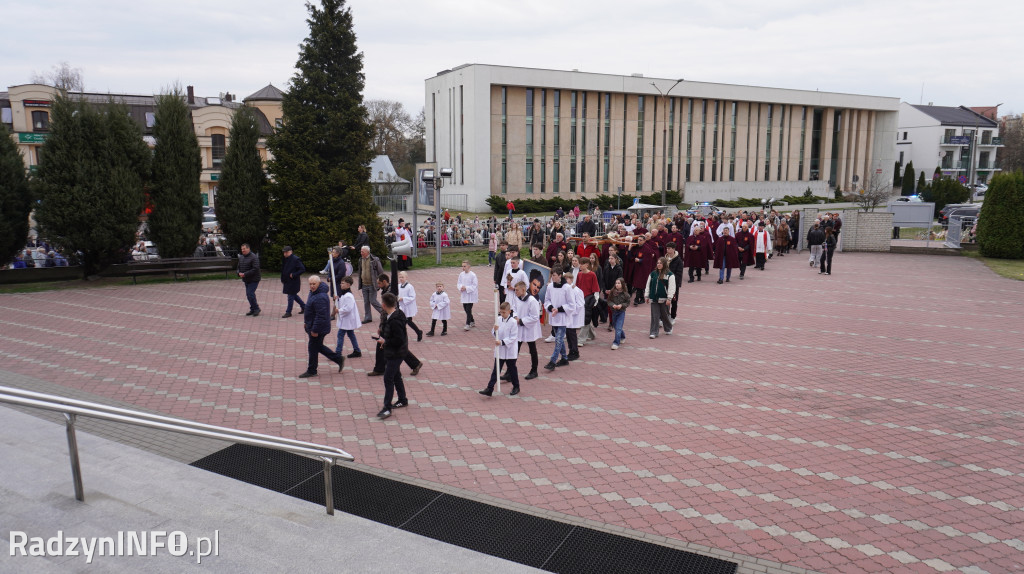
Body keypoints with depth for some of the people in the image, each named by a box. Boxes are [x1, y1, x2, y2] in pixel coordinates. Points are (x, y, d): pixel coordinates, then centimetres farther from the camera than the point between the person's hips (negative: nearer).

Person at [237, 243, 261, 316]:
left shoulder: (254, 257, -16)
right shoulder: (241, 257, 10)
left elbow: (255, 269, -23)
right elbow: (238, 267, 15)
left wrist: (245, 274, -25)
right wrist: (239, 273, -8)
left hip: (253, 280, -8)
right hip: (246, 280, 8)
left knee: (250, 294, -14)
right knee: (249, 295, 11)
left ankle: (256, 308, -1)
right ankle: (253, 310, 21)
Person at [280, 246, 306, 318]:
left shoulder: (295, 259, -16)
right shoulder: (286, 259, 10)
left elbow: (302, 269, -19)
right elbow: (283, 270, 20)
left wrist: (293, 275, -22)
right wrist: (283, 280, 13)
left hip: (293, 281, -9)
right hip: (287, 281, 9)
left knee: (291, 296, -3)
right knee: (293, 295, 16)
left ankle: (288, 312, 5)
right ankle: (303, 306, 30)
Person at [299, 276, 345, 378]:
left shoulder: (320, 298, -26)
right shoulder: (313, 293, 8)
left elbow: (321, 316, -28)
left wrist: (315, 330, -25)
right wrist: (307, 323, 23)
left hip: (318, 329, -11)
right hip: (312, 326, 11)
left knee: (313, 348, 2)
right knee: (318, 347, 19)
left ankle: (311, 371, 16)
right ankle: (339, 359, 25)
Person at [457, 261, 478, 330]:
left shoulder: (472, 275, -13)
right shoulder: (461, 274, 3)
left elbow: (474, 285, -13)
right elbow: (458, 283, 9)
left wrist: (466, 288, -21)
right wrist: (461, 287, -13)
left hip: (470, 295, -6)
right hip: (463, 295, 6)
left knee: (468, 310, -9)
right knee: (466, 309, 13)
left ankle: (468, 325, -4)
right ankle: (472, 322, 30)